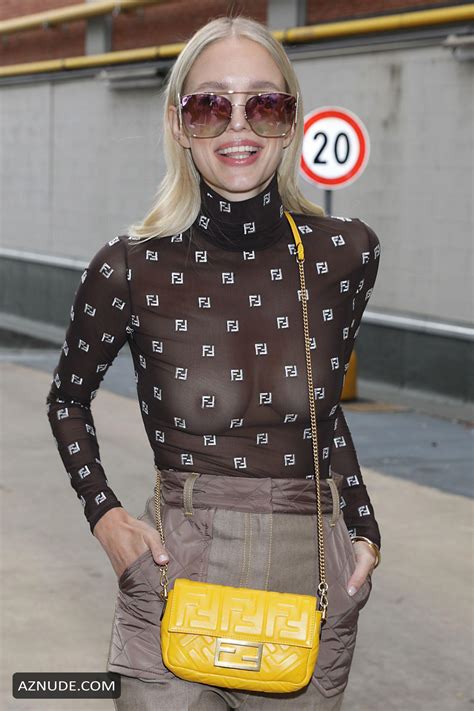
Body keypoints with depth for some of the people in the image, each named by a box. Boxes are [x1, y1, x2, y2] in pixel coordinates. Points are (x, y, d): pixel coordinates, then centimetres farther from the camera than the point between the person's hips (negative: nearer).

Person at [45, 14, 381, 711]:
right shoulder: (130, 269, -8)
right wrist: (104, 513, -2)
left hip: (313, 579, 2)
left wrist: (364, 530, 7)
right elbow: (68, 398, 10)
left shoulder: (346, 253, -3)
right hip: (176, 577, -2)